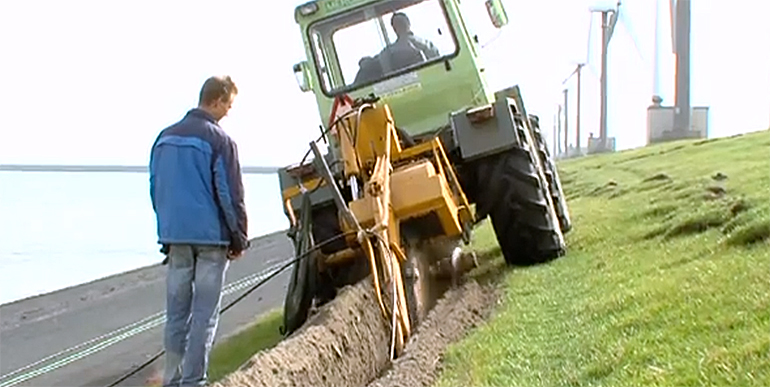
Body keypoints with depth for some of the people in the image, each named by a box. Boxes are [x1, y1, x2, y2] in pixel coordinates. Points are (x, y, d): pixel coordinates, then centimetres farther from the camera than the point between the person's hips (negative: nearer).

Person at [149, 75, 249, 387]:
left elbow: (155, 188, 16)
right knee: (204, 314, 0)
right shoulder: (218, 140, -10)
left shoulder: (165, 138, 10)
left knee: (176, 312, 10)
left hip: (174, 236, 6)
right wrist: (240, 237, -1)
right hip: (210, 237, -6)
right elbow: (231, 194, -10)